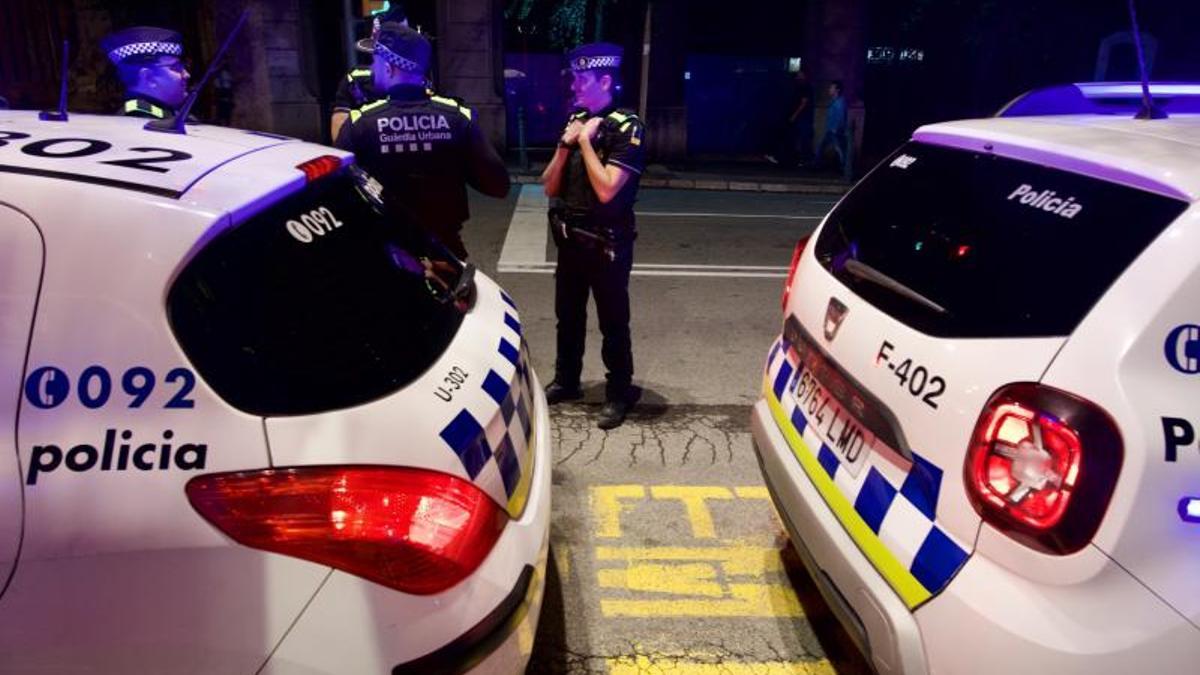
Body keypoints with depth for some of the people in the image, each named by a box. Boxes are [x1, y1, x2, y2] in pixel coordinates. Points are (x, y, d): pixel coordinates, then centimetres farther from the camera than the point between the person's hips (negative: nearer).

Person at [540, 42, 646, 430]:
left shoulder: (627, 128, -12)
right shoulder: (575, 121, 7)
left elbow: (606, 189, -24)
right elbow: (549, 187, 6)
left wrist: (586, 141, -16)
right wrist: (565, 145, -8)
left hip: (607, 243, -7)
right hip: (569, 238, 7)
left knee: (612, 321, 3)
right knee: (568, 315, 17)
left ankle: (619, 393, 15)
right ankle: (566, 381, 33)